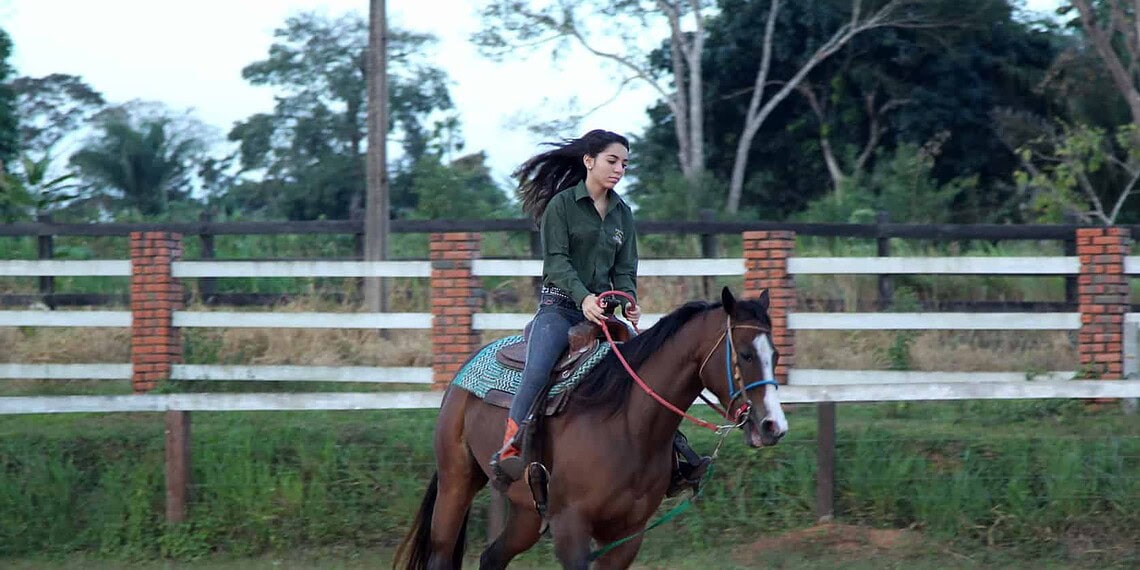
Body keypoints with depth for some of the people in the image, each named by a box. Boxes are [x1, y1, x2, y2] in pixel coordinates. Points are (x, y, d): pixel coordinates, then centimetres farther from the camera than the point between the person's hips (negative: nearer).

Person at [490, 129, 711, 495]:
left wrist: (629, 300, -9)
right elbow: (557, 261, -12)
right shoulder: (561, 204, -3)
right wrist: (583, 297, -28)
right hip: (560, 306, -6)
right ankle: (509, 451, -29)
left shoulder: (622, 213, 14)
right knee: (537, 370, -30)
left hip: (603, 310, 6)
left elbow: (625, 269, 12)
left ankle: (674, 456, -2)